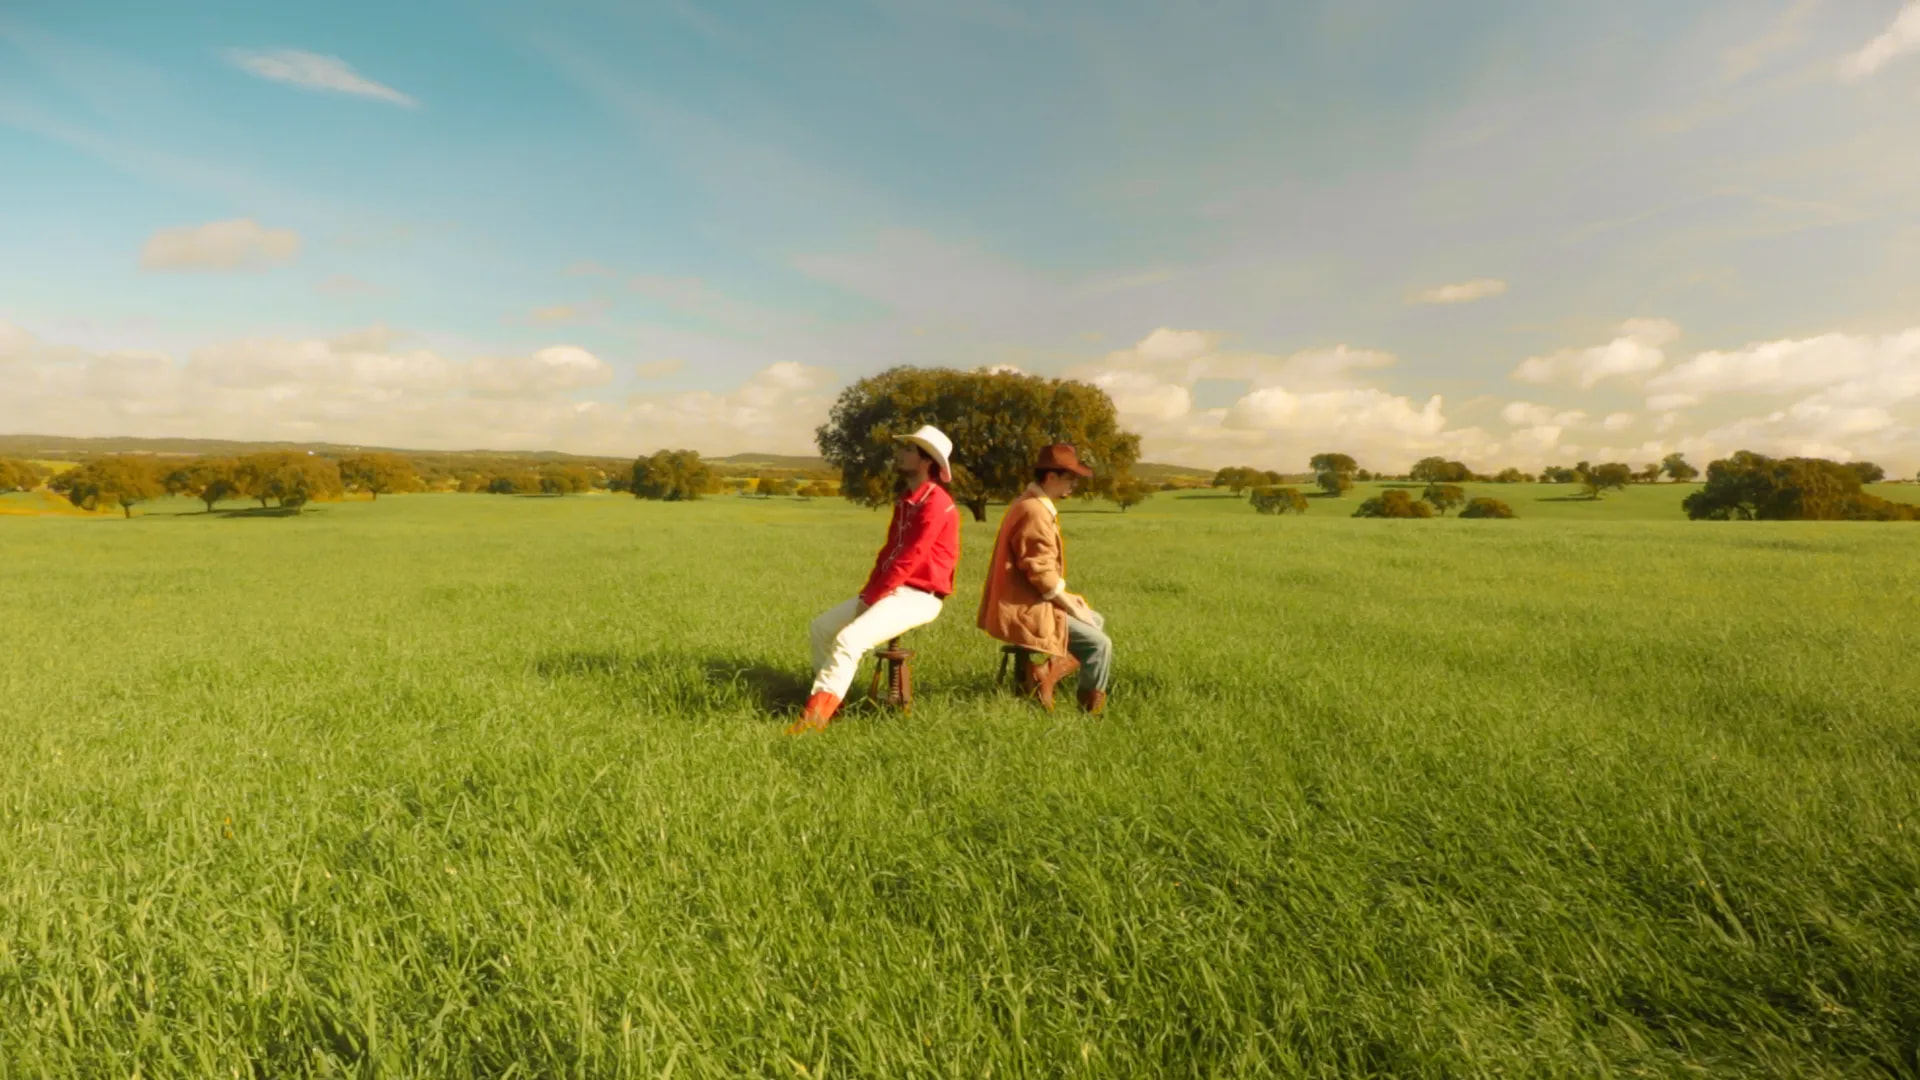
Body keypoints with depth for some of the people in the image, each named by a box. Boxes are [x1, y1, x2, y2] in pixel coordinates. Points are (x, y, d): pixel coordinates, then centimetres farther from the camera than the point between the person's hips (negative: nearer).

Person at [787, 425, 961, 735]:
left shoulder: (936, 503, -18)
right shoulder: (905, 500, 14)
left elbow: (908, 559, -22)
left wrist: (872, 597, -17)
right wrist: (868, 591, 2)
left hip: (920, 596, -10)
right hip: (893, 589, 10)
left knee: (849, 638, -27)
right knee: (822, 626, 7)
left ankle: (817, 713, -22)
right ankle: (829, 696, 14)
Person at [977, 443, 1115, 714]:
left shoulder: (1033, 505, 13)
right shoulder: (1034, 512, -21)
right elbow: (1042, 575, -24)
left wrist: (1067, 598, 11)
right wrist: (1073, 607, -11)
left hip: (1029, 602, 11)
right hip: (1024, 610, -11)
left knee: (1096, 620, 18)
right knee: (1099, 642, -10)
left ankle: (1045, 673, 9)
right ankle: (1091, 709, 7)